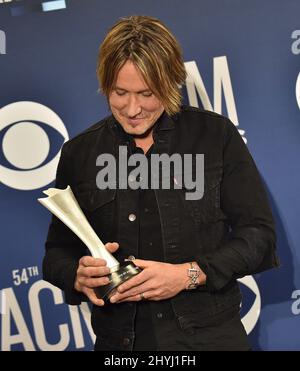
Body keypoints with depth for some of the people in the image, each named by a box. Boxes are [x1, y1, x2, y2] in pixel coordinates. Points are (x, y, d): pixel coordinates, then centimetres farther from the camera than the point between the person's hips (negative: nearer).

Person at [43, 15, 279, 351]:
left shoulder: (216, 135, -3)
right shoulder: (78, 153, 3)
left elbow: (259, 234, -4)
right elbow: (57, 251, 8)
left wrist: (189, 274, -17)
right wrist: (78, 276, -15)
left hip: (210, 335, -1)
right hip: (119, 340, 2)